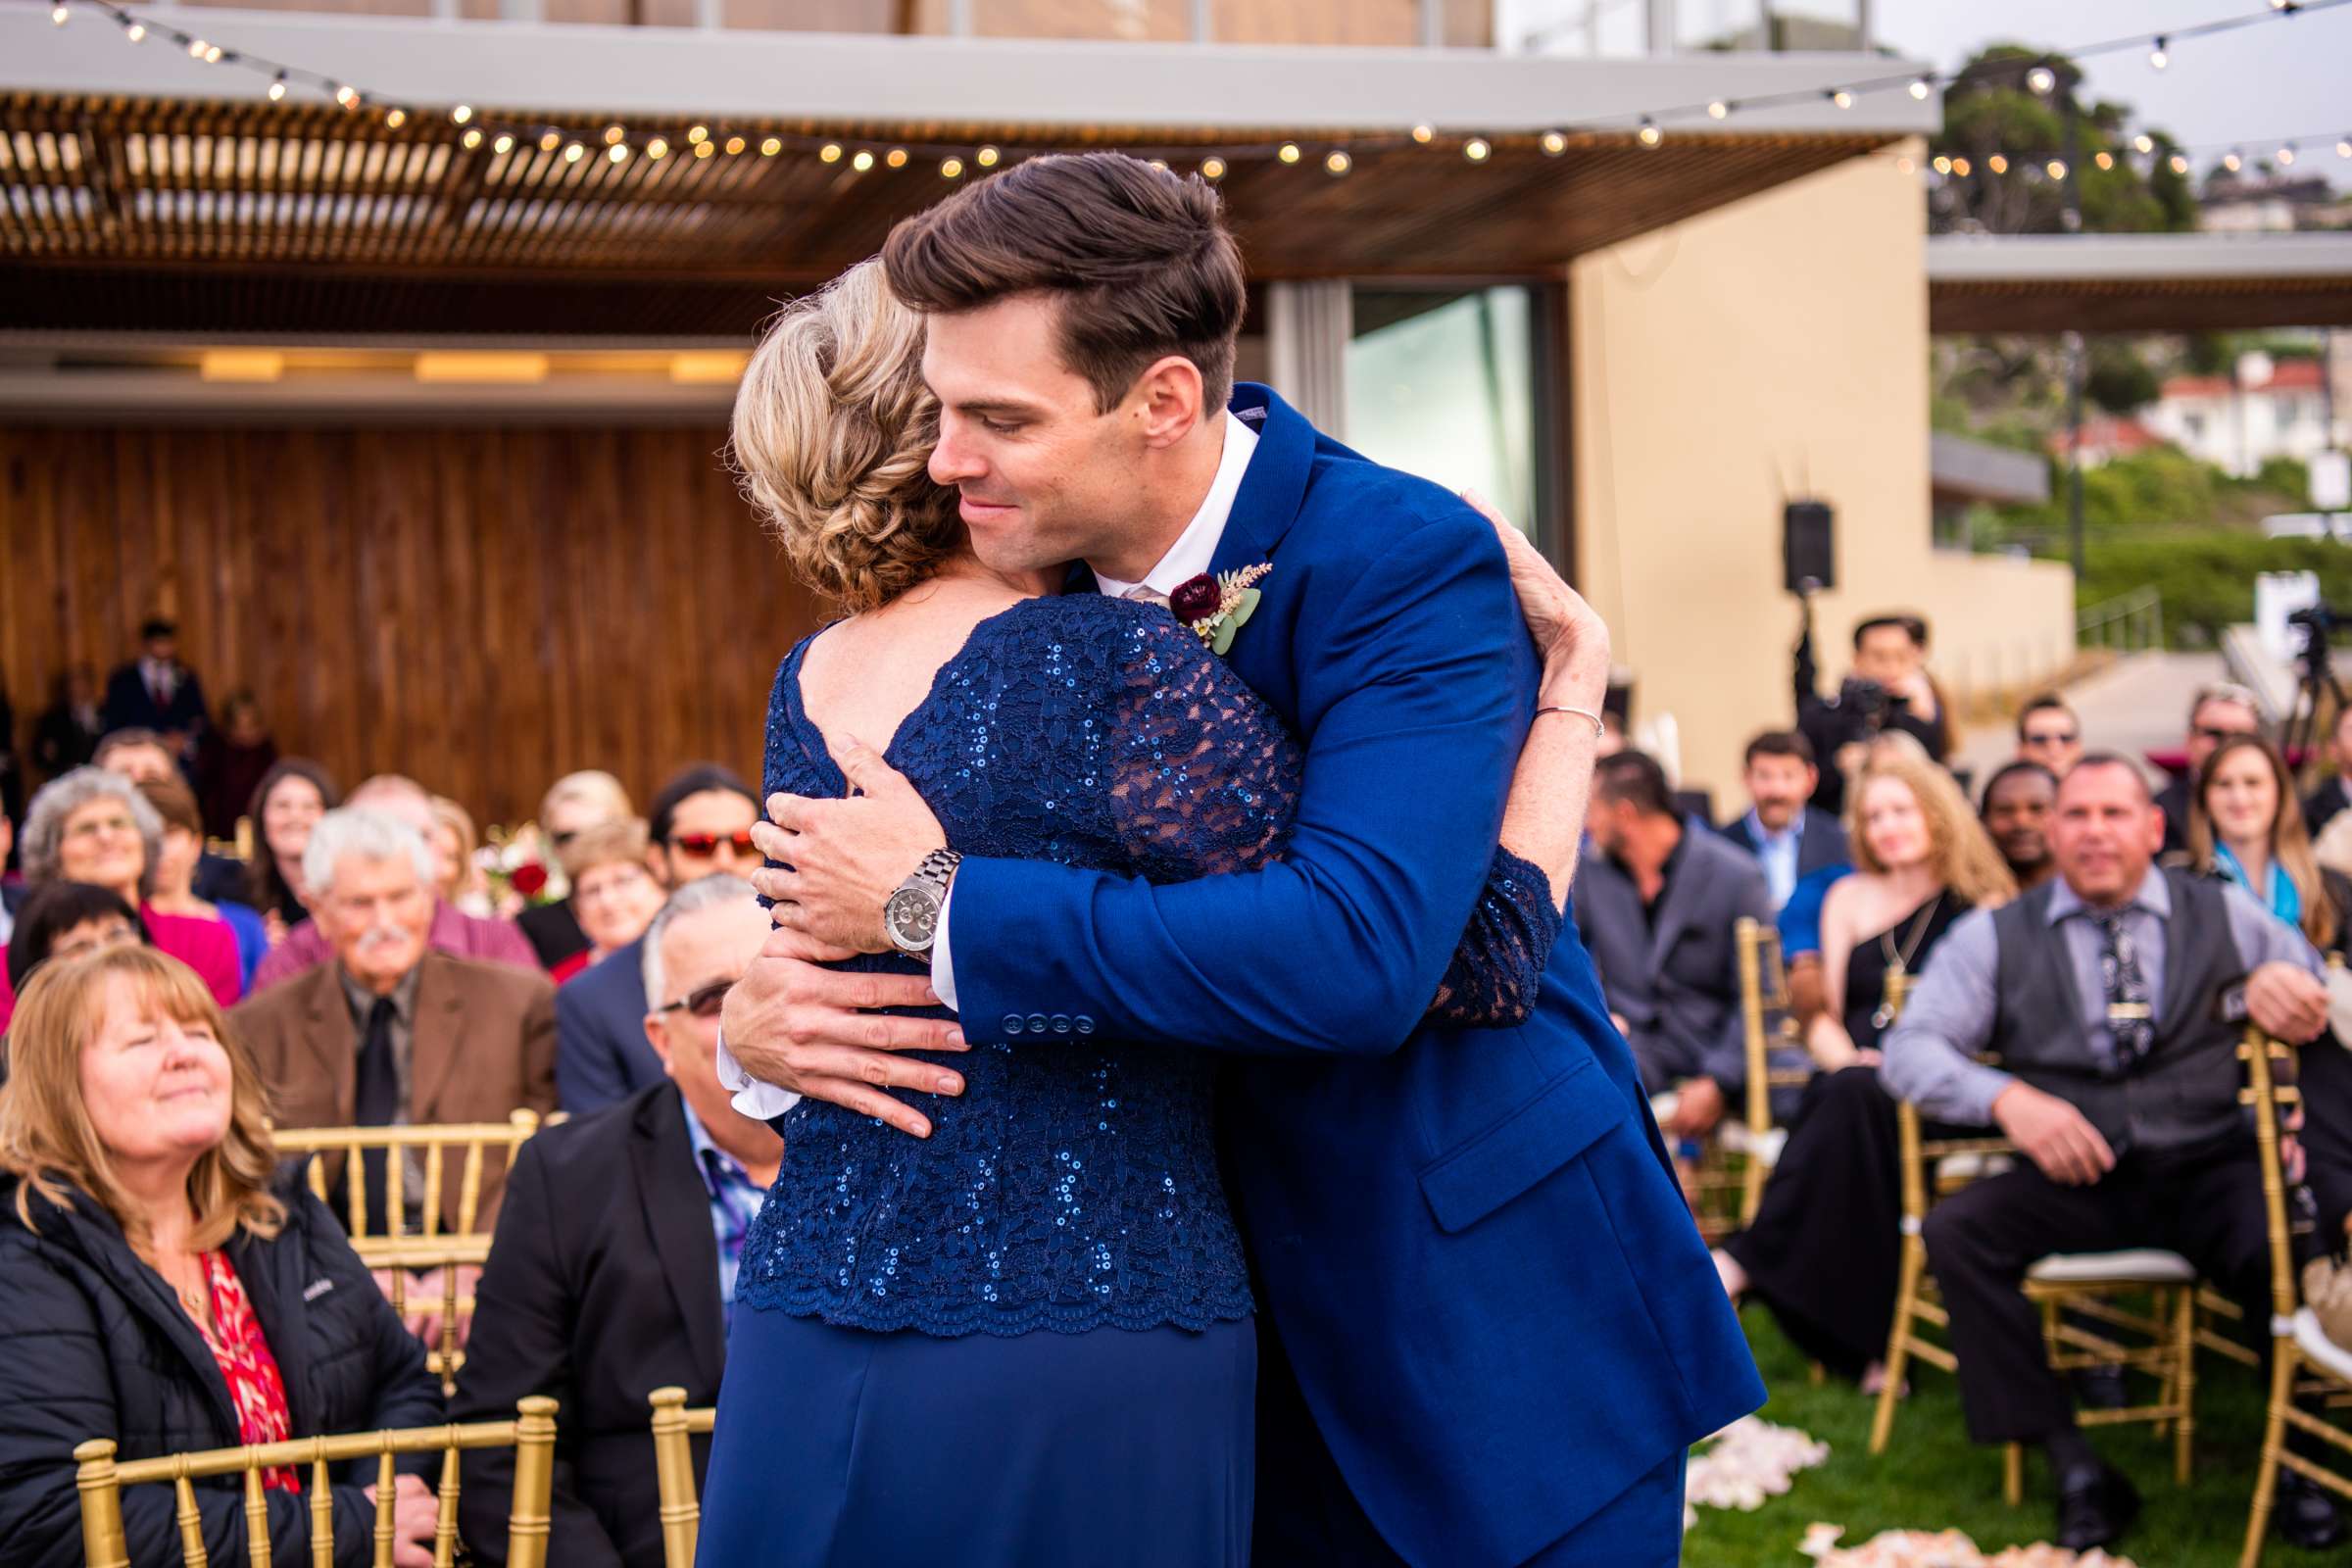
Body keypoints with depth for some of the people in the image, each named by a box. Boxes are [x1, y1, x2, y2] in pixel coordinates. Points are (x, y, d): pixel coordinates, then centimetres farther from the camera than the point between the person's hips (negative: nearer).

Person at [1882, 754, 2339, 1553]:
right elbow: (1911, 1049, 3)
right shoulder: (1994, 936, 8)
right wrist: (2007, 1098, -15)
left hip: (2207, 1171, 0)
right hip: (2075, 1176, 1)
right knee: (1954, 1231, -27)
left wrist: (2281, 981, -4)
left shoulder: (2225, 914, 12)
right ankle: (2076, 1470, -19)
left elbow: (2318, 990, 21)